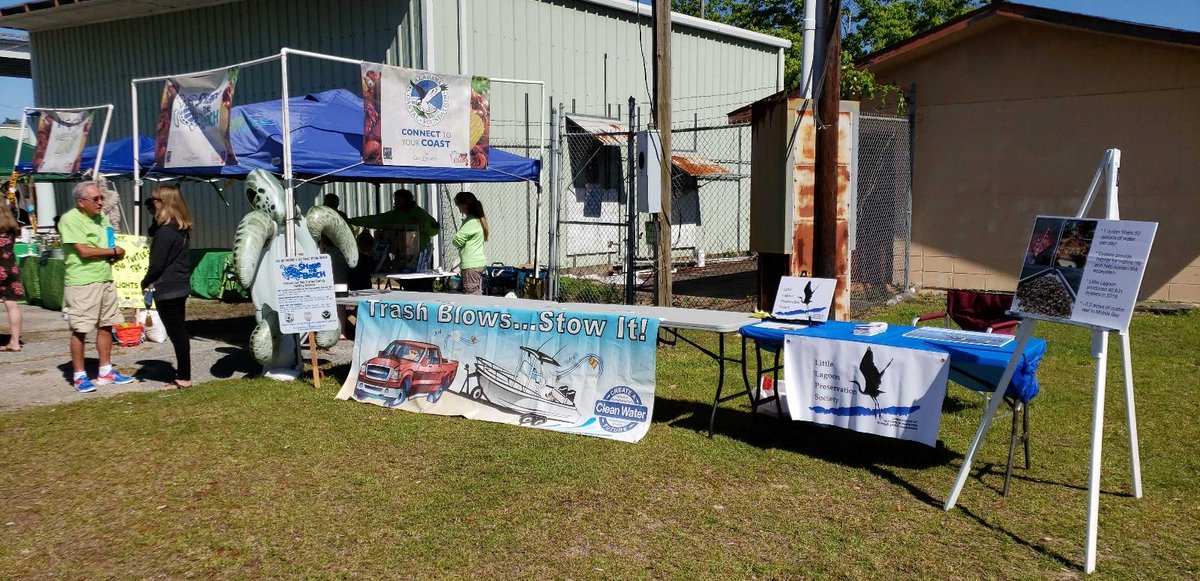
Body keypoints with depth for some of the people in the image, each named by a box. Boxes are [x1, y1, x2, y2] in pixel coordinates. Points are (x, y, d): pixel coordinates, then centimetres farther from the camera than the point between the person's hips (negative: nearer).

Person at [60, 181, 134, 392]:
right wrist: (114, 251, -8)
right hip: (81, 284, -8)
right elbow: (84, 251, -19)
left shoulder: (101, 216, 12)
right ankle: (79, 376, 8)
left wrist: (114, 257, -2)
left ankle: (106, 372, 22)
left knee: (106, 326, 12)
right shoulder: (70, 220, -13)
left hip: (105, 280, 8)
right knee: (80, 330, -1)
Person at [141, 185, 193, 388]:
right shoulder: (181, 229, 9)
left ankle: (184, 378, 3)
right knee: (180, 333, 15)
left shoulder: (165, 232, -19)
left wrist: (145, 283, -2)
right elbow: (152, 232, 19)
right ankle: (182, 373, 23)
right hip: (180, 286, 9)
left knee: (177, 334, -3)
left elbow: (157, 264, -16)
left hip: (166, 290, -9)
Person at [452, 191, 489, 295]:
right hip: (478, 262, 10)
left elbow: (457, 241, -17)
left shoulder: (471, 222, -16)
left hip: (471, 264, -10)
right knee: (477, 294, 12)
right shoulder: (478, 219, 14)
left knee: (471, 295, -9)